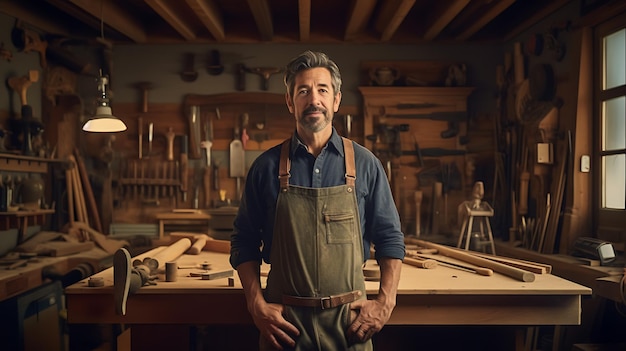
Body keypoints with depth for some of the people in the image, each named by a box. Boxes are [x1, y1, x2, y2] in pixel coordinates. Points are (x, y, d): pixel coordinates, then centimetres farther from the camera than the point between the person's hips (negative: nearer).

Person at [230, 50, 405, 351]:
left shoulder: (365, 164, -2)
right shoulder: (267, 167, -2)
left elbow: (390, 238, 3)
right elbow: (244, 242, 2)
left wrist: (385, 302, -5)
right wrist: (257, 305, -7)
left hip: (349, 318, 1)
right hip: (283, 320, 0)